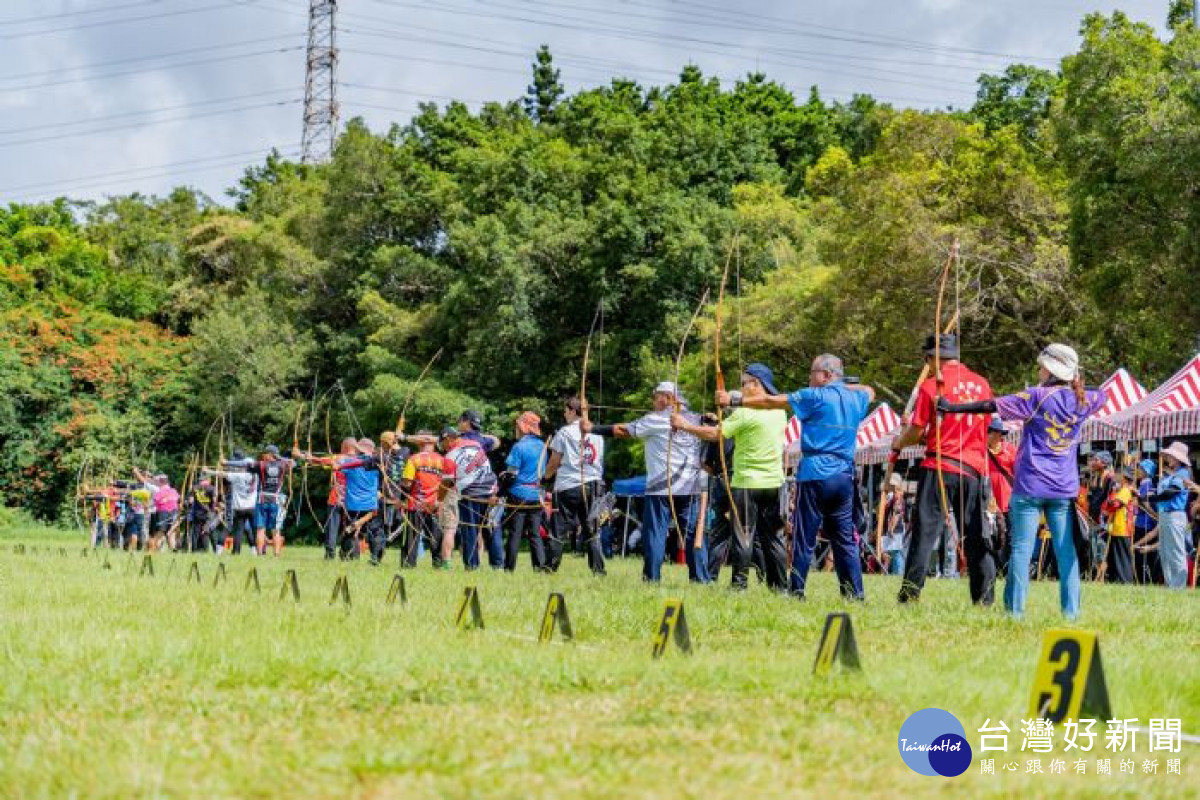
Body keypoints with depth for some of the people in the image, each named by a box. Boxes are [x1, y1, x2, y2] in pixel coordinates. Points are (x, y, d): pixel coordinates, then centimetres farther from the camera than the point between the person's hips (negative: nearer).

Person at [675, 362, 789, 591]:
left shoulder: (746, 413, -15)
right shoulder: (779, 411, 5)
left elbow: (715, 434, -15)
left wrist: (684, 425, -5)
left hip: (747, 483, -6)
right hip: (773, 484, 6)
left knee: (743, 535, -1)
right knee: (772, 536, 11)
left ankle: (739, 584, -1)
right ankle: (780, 585, 11)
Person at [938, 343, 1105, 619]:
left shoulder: (1038, 396, -7)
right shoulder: (1081, 400, 6)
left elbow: (991, 405, -11)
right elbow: (1102, 396, 31)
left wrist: (952, 408, -8)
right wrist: (1076, 385, 27)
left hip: (1030, 485, -4)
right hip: (1065, 489, 4)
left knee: (1022, 548, -2)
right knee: (1067, 550, 5)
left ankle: (1015, 609, -5)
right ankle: (1071, 610, 2)